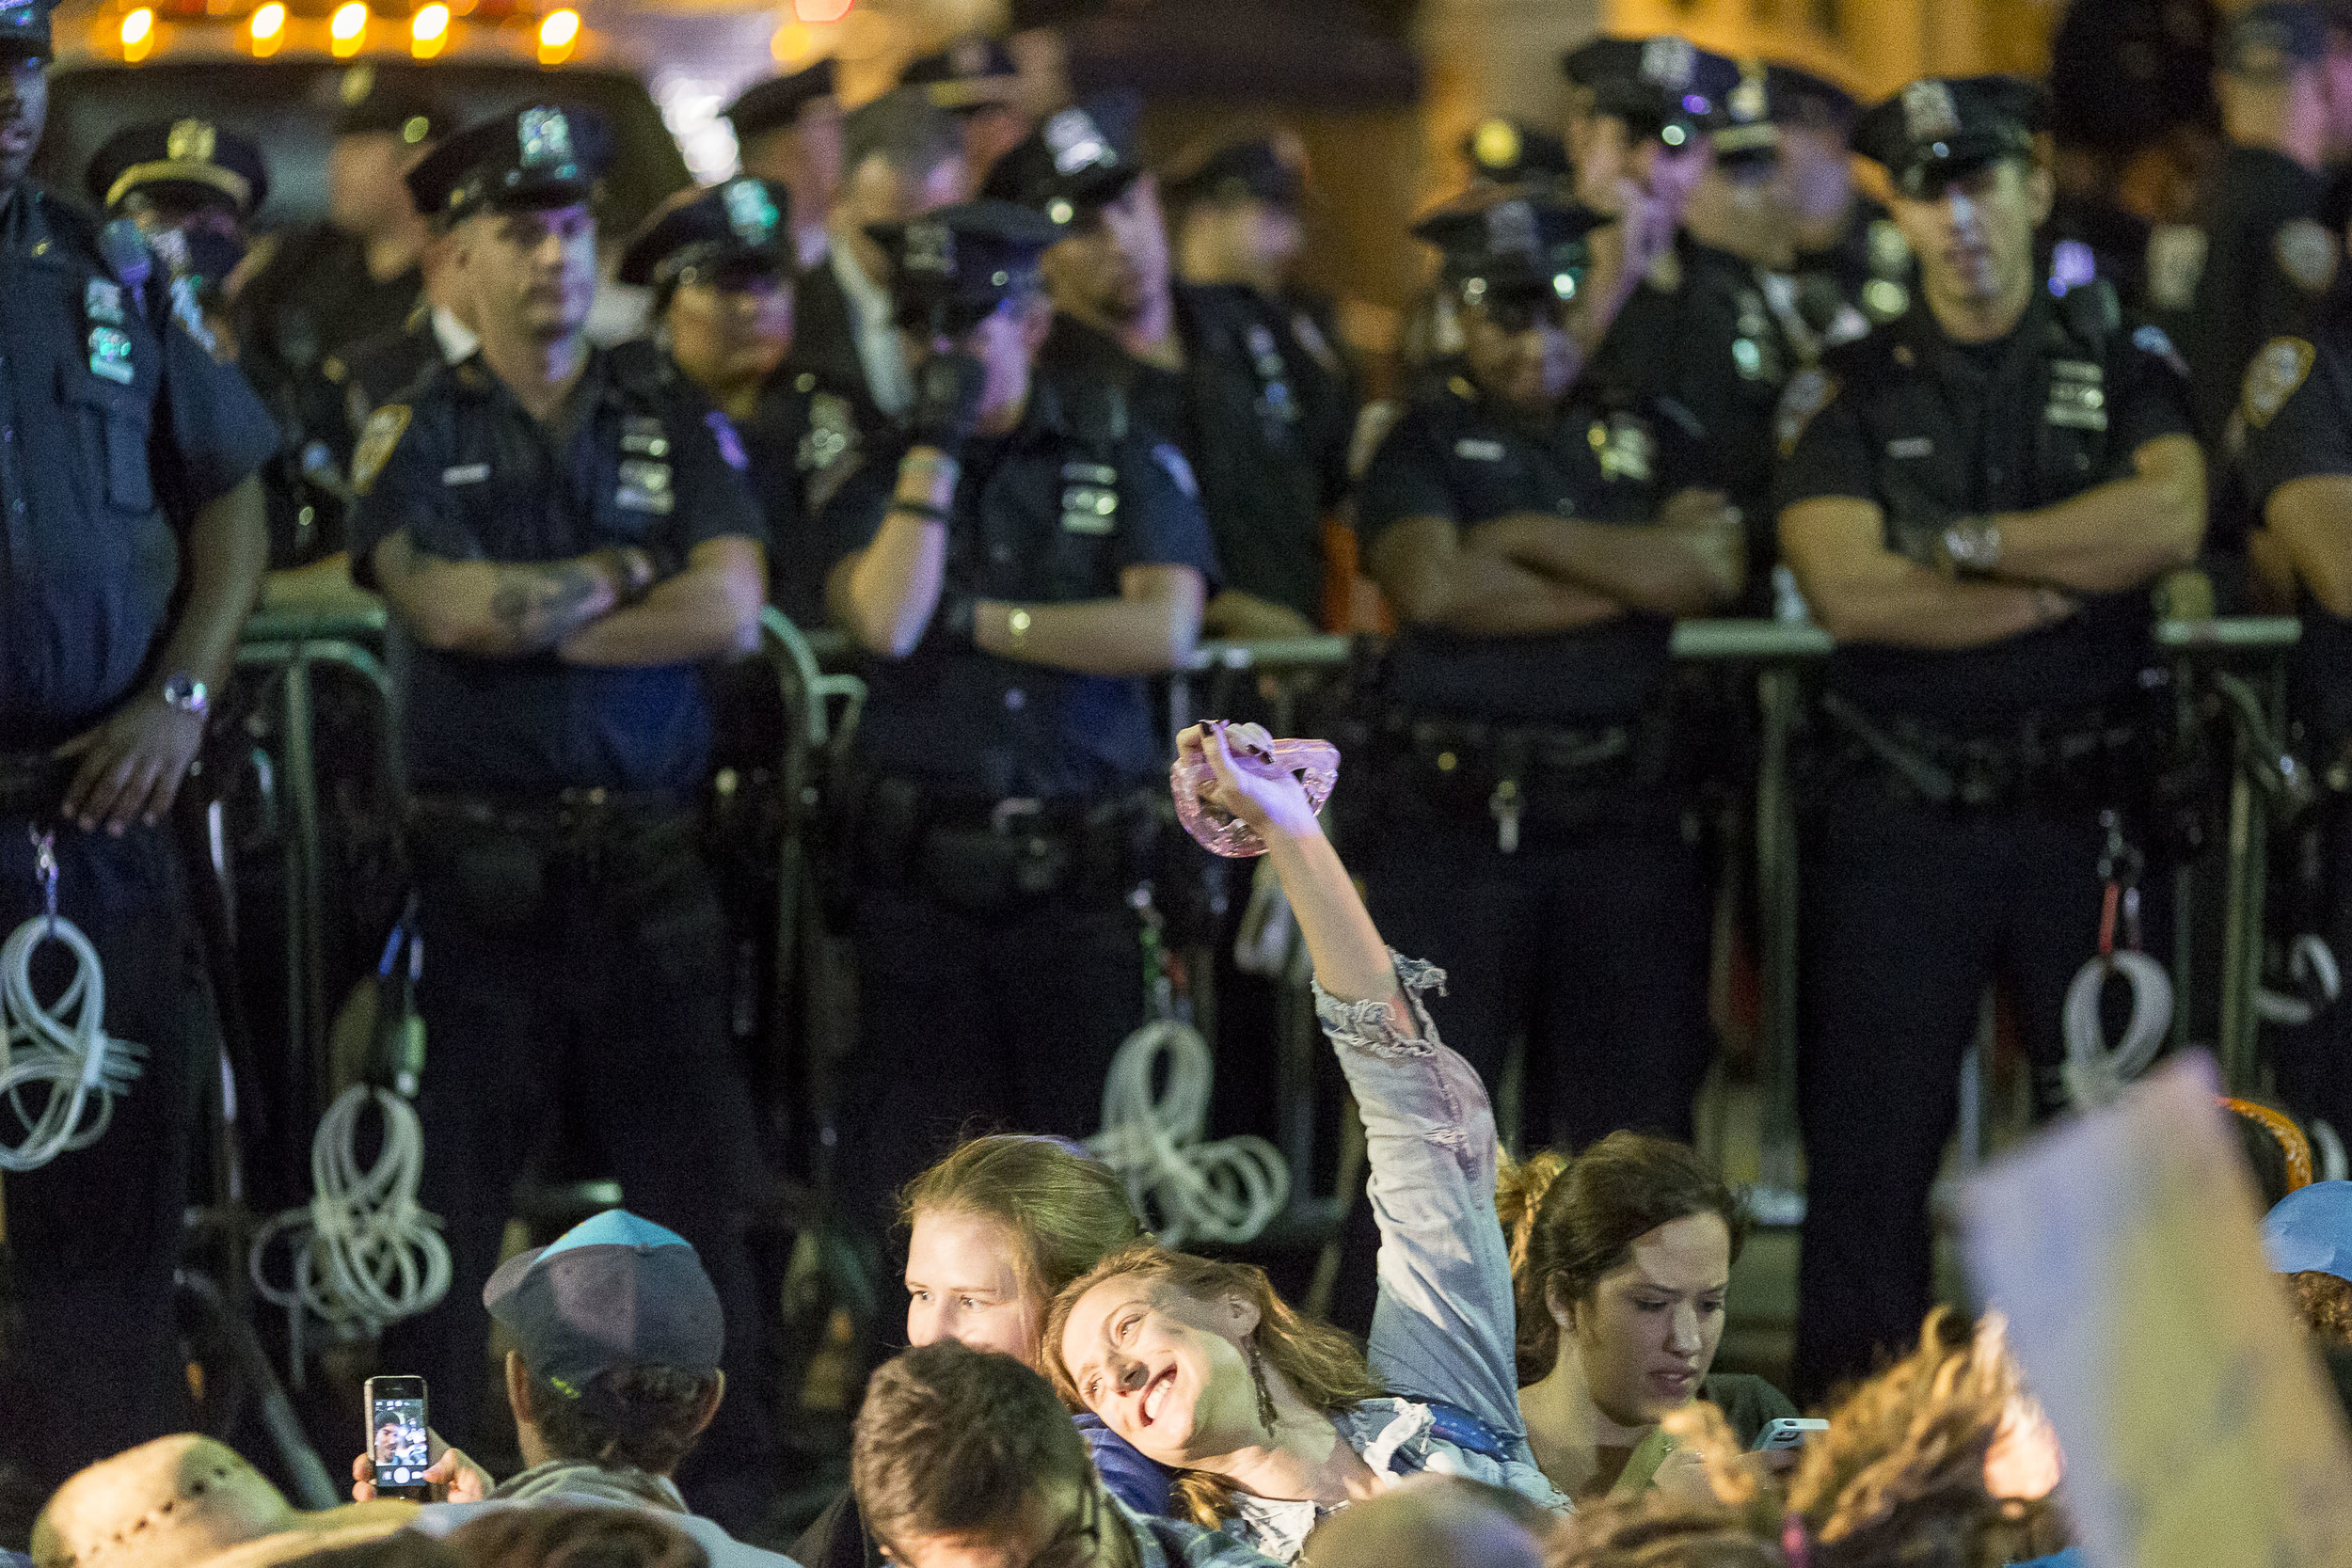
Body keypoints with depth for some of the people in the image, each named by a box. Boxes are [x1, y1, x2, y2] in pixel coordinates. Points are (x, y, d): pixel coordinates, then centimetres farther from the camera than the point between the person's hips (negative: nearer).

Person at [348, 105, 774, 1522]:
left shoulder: (676, 432, 13)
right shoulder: (415, 436, 7)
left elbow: (731, 610, -3)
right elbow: (449, 607, -11)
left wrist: (529, 619, -7)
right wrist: (629, 573, -3)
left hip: (651, 860, 2)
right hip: (477, 860, -2)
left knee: (695, 1175, 0)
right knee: (449, 1192, -1)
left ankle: (726, 1478, 4)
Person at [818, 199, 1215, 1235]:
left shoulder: (1124, 475, 10)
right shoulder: (882, 486, 12)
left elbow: (1165, 632, -7)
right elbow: (884, 622, -9)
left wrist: (974, 618, -4)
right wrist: (937, 448, -7)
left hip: (1080, 881, -1)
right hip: (918, 879, 1)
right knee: (915, 1180, -2)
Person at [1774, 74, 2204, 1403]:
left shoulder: (2124, 369, 9)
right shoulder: (1851, 393, 9)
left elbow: (2173, 518, -12)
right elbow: (1847, 588, -8)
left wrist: (1964, 543, -10)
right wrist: (2066, 579, -9)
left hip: (2085, 805, 0)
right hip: (1903, 808, 0)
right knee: (1875, 1135, -1)